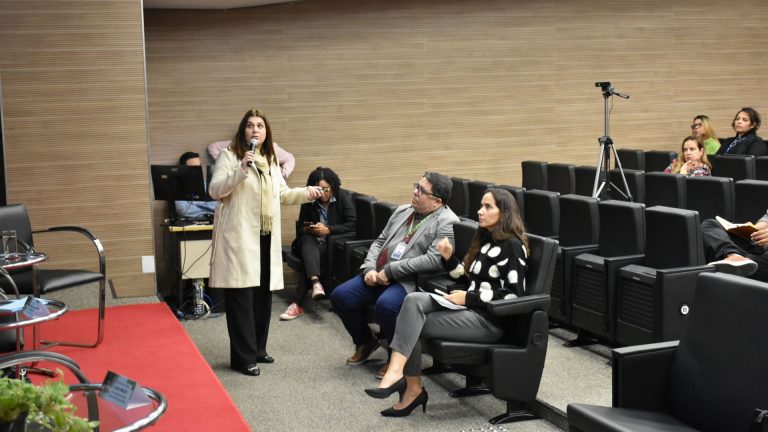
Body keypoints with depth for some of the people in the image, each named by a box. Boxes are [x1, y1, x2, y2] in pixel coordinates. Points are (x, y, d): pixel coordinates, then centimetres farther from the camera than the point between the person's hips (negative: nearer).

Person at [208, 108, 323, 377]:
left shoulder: (271, 160, 18)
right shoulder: (229, 156, -3)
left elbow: (282, 194, 23)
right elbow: (215, 190, -12)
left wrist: (306, 193, 6)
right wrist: (241, 170, -24)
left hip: (266, 237, 7)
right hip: (240, 236, -7)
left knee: (263, 294, 11)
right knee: (241, 296, -7)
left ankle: (257, 348, 24)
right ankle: (243, 357, 0)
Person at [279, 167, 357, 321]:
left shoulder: (343, 197, -5)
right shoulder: (308, 200, 2)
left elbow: (352, 224, -12)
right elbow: (301, 227, 11)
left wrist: (328, 229, -21)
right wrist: (307, 229, -14)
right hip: (311, 241, 3)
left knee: (313, 255, -32)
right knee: (307, 241, -33)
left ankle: (297, 304, -34)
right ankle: (316, 282, -53)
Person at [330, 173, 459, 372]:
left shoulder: (447, 222, -9)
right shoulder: (402, 211, 16)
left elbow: (434, 260, -20)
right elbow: (379, 242, 18)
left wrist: (390, 271, -19)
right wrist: (369, 269, -2)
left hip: (410, 282, -7)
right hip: (377, 275, 7)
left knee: (385, 304, -34)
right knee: (340, 295, -7)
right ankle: (365, 342, 17)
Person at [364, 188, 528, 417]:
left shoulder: (512, 246, -9)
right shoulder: (485, 239, 18)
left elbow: (514, 295, -16)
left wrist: (468, 298, -14)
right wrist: (449, 257, 3)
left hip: (490, 320, -8)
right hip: (470, 309, 8)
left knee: (412, 322, -19)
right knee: (414, 300, -18)